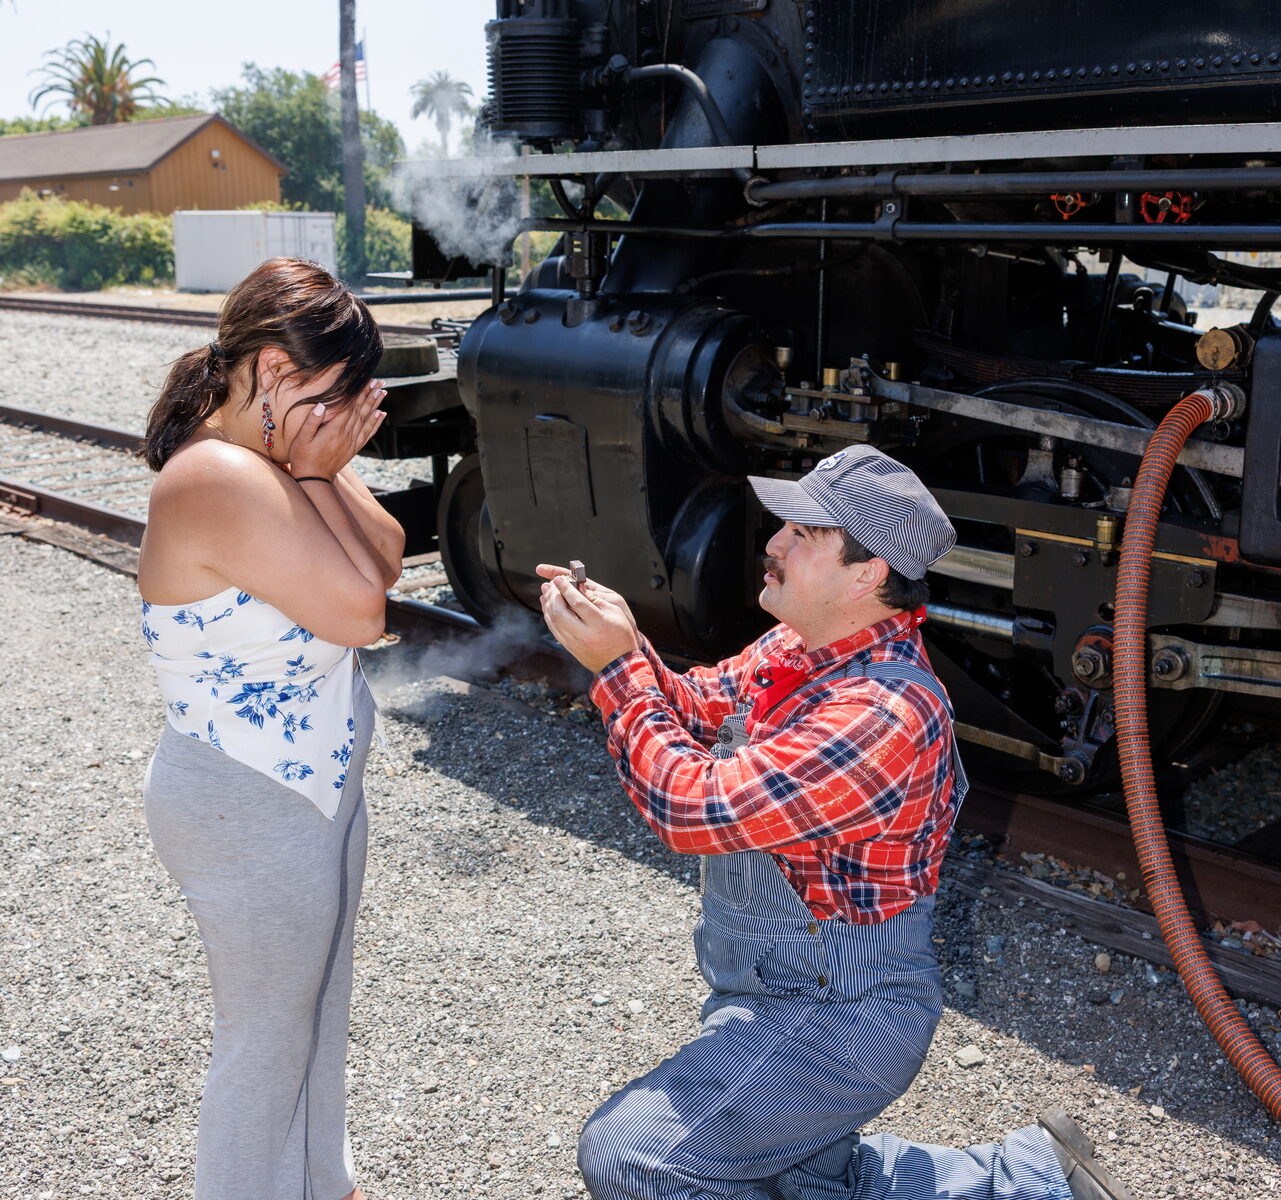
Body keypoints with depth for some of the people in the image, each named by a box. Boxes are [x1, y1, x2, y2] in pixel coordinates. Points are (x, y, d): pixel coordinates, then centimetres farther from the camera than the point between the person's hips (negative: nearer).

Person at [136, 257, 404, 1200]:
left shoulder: (281, 454, 0)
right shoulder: (220, 480, -29)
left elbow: (387, 560, -1)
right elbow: (358, 613, -28)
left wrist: (328, 469, -14)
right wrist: (314, 474, -20)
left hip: (317, 787, 10)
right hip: (253, 814, -10)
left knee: (318, 1011, 27)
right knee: (269, 1041, 11)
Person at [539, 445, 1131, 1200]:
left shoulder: (882, 713, -30)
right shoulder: (802, 647, 0)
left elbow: (694, 806, -30)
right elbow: (696, 710, 7)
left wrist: (617, 667, -22)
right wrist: (619, 642, -11)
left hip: (834, 1018, -10)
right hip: (786, 991, 10)